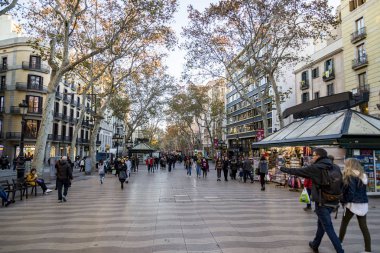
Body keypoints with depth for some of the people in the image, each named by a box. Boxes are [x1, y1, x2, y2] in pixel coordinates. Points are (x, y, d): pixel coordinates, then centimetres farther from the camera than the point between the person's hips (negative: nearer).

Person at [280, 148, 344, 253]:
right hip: (333, 202, 7)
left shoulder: (315, 168, -14)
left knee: (329, 229, 1)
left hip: (322, 203, -7)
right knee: (321, 223, 22)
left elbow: (297, 171, -6)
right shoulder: (336, 167, 3)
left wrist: (283, 169, 7)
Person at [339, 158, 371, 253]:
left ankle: (339, 243, 23)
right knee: (364, 227, 7)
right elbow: (362, 190, 17)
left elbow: (350, 191, -18)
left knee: (344, 223, 11)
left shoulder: (351, 176, -14)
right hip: (364, 204, 7)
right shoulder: (363, 175, 11)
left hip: (353, 204, -7)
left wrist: (343, 201, -6)